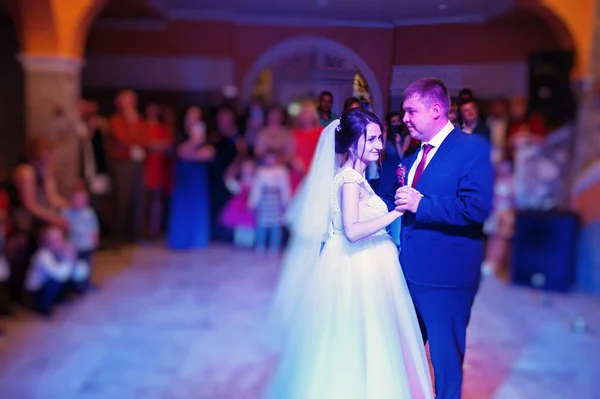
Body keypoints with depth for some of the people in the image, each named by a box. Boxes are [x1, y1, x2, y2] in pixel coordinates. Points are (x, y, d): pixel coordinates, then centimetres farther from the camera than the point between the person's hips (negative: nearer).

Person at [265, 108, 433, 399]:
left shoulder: (356, 177, 12)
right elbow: (353, 231, -28)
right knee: (358, 345, 2)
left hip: (367, 267, 9)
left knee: (367, 346, 17)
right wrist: (396, 212, -26)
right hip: (357, 270, -9)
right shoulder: (350, 179, -17)